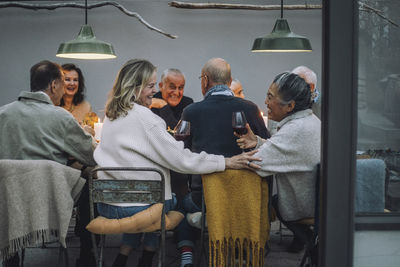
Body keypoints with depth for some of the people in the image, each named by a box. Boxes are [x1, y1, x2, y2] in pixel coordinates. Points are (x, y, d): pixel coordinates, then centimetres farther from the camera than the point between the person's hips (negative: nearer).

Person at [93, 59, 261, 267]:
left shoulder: (111, 115, 8)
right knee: (180, 199, 21)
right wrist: (226, 162, -16)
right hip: (141, 206, -7)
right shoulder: (142, 117, -17)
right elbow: (180, 159, -18)